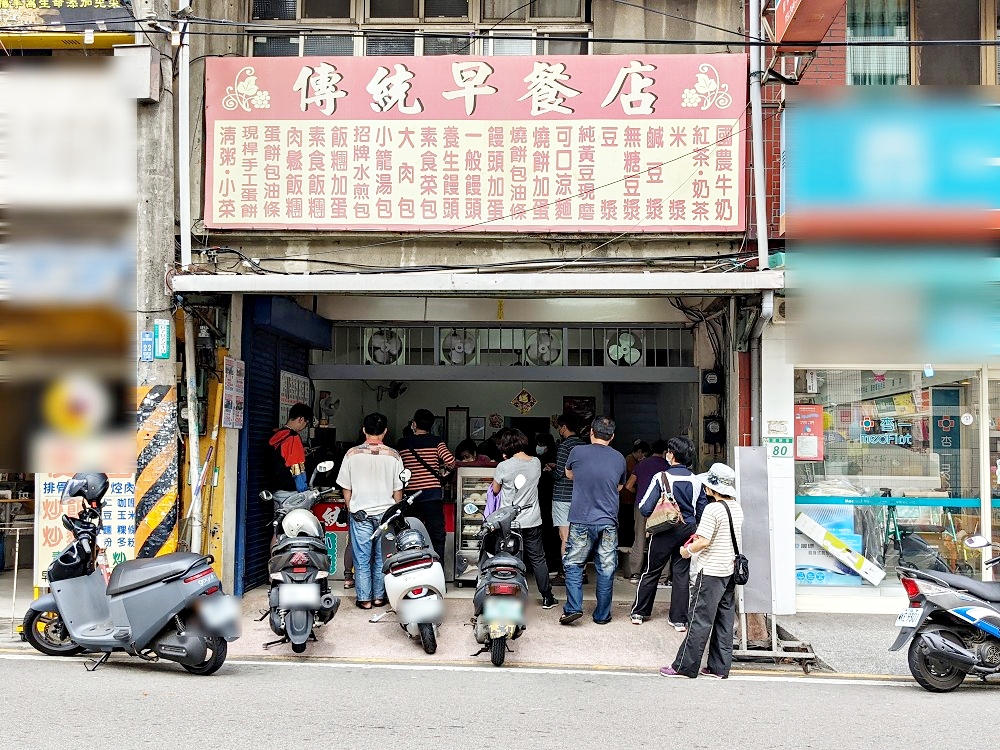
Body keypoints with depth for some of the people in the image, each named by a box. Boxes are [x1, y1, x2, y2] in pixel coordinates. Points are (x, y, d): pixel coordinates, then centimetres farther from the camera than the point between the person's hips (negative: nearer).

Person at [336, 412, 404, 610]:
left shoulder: (352, 454, -5)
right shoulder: (393, 456, -4)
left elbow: (346, 488, 1)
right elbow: (398, 490, 0)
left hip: (360, 512, -1)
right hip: (386, 512, 1)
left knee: (362, 558, 7)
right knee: (382, 558, 12)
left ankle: (364, 599, 12)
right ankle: (379, 597, 19)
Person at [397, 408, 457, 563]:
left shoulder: (403, 443, 3)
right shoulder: (436, 441, -2)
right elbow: (451, 462, -11)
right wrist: (443, 471, 9)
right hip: (432, 493, -2)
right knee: (437, 534, 3)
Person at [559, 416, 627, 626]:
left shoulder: (578, 452, -4)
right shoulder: (619, 458, 3)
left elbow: (569, 474, 16)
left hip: (581, 520, -2)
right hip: (608, 522, 2)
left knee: (574, 565, 10)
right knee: (606, 569, 8)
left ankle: (573, 608, -1)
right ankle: (602, 615, 13)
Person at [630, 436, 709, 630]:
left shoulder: (661, 477, -14)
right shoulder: (696, 481, -2)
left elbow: (645, 508, -15)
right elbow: (702, 511, 3)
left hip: (665, 532, -3)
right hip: (688, 530, 3)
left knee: (651, 571, 11)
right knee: (682, 574, 9)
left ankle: (639, 613, 21)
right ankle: (679, 619, 11)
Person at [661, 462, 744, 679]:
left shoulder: (713, 509, -17)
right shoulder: (737, 507, 8)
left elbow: (704, 541, -22)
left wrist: (688, 550, -3)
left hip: (711, 572, -8)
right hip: (730, 571, 8)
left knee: (700, 621, -2)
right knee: (724, 621, 11)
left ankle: (684, 667, 4)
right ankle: (719, 668, 16)